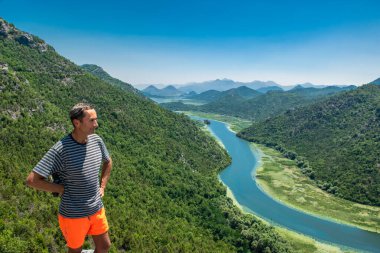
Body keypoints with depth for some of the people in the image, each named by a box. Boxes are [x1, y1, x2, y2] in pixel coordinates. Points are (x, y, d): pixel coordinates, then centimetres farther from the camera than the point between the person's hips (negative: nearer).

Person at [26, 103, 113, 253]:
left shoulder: (96, 141, -6)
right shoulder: (61, 149, -24)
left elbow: (108, 162, 14)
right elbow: (32, 180, -23)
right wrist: (63, 189, -15)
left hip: (97, 210, 5)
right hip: (73, 215, -5)